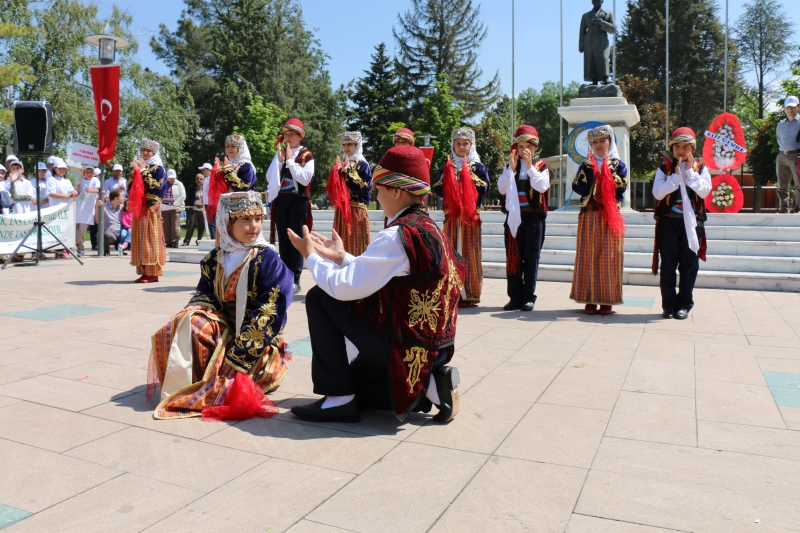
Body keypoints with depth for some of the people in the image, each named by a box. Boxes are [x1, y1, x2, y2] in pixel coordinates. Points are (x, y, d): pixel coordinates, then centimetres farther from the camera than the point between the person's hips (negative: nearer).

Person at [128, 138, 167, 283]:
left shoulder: (158, 168, -1)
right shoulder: (139, 166, 17)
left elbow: (155, 186, -15)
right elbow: (133, 186, 15)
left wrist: (143, 172, -13)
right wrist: (135, 172, 0)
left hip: (151, 207, -7)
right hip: (139, 207, 7)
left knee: (150, 238, -8)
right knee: (140, 239, 5)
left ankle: (153, 273, -7)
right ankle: (144, 271, 8)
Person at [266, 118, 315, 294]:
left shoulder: (306, 155, -1)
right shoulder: (280, 154, 13)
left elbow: (305, 179, -16)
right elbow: (269, 178, 5)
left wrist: (290, 160, -11)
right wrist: (279, 159, -5)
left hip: (297, 201, -5)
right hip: (280, 200, 5)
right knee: (283, 239, 6)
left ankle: (295, 280, 0)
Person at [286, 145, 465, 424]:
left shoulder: (398, 234, -22)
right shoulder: (428, 228, 7)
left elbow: (345, 287, -21)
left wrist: (311, 256, -5)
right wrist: (341, 257, 13)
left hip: (405, 346, -9)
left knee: (319, 298, -4)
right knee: (353, 380, 26)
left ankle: (339, 399, 0)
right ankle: (429, 386, 11)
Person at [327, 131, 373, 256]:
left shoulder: (363, 165, -4)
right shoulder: (341, 165, 14)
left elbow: (364, 188, -16)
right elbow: (333, 187, 10)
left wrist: (348, 171, -14)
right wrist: (337, 170, -4)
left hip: (357, 211, -6)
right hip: (341, 211, 6)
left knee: (356, 245, -3)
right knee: (342, 244, 7)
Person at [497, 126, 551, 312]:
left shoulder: (541, 166, 4)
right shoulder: (510, 166, 11)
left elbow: (542, 186, -14)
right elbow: (501, 188, -2)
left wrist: (529, 166, -16)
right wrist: (512, 167, -9)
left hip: (533, 216, -3)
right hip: (513, 216, 3)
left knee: (531, 257, 1)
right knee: (513, 257, 3)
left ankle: (528, 297, 8)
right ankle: (515, 297, 9)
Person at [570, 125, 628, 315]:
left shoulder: (618, 165, 9)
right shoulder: (585, 166, 11)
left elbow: (621, 188, -7)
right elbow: (579, 188, -5)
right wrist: (589, 168, -10)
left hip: (611, 218, -1)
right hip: (589, 217, 1)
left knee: (609, 257, -1)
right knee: (589, 256, -1)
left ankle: (607, 300, 5)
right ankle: (590, 299, 4)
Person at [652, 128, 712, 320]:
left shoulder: (700, 168, 8)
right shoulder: (664, 169, 5)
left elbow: (704, 191, -8)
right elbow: (657, 193, -8)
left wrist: (690, 172, -8)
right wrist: (676, 176, -11)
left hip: (691, 221, 1)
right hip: (668, 221, 0)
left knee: (689, 264, 2)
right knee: (668, 264, 1)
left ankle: (684, 304, 10)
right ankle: (669, 304, 9)